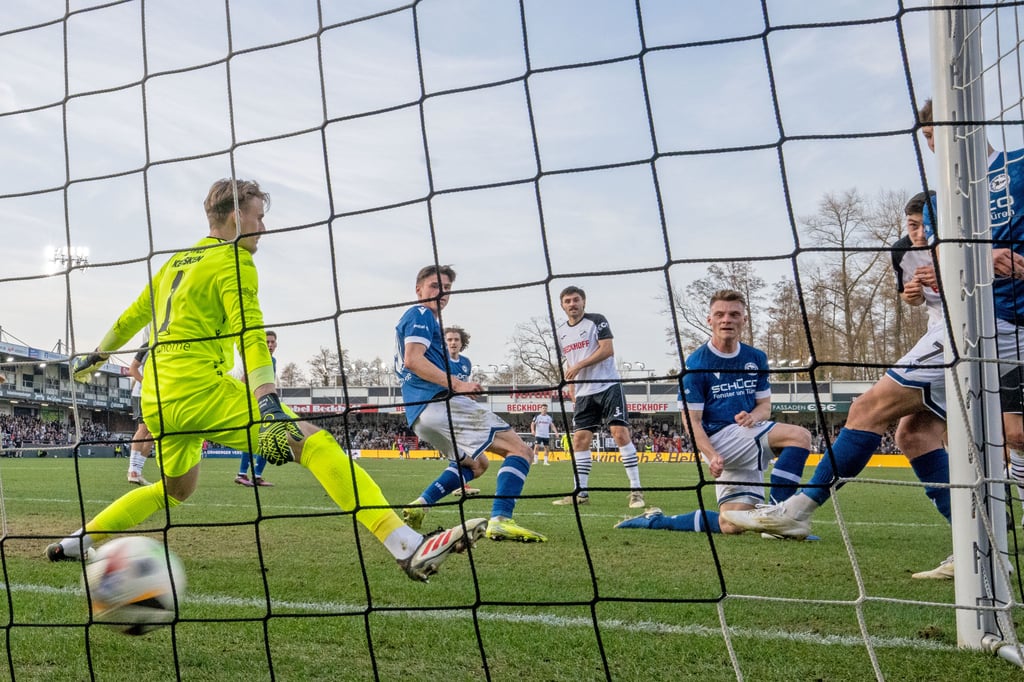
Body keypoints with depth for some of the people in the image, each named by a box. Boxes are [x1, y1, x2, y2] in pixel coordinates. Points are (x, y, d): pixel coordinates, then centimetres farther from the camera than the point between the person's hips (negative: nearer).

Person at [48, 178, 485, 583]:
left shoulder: (178, 261, 21)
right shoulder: (234, 261, -3)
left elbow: (133, 315, 32)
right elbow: (249, 333, -18)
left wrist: (96, 356, 47)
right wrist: (268, 404, -29)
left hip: (156, 400, 9)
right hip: (201, 389, -9)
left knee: (176, 489, 32)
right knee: (312, 441, -18)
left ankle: (76, 543, 35)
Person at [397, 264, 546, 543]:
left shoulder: (416, 319, 29)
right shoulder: (421, 315, -1)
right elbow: (413, 360, -16)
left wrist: (453, 380, 24)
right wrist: (456, 384, -22)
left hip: (419, 413, 10)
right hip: (439, 402, -10)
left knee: (475, 463, 28)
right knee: (520, 450, -12)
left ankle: (419, 506, 11)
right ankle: (500, 520, -31)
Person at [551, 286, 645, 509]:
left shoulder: (597, 320, -4)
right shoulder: (560, 332, 13)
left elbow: (608, 350, -14)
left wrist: (579, 366, -17)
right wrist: (571, 389, 16)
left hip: (608, 386, -6)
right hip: (583, 393, 6)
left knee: (620, 433, -13)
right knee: (579, 439, 1)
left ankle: (636, 490, -8)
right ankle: (581, 492, 9)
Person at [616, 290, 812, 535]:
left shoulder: (757, 358, 9)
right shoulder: (696, 363, -7)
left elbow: (765, 407, 13)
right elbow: (692, 420, -9)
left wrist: (753, 416, -12)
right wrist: (711, 456, -25)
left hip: (750, 436, 6)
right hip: (719, 438, -6)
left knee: (731, 526, -2)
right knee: (799, 435, -23)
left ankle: (656, 520, 12)